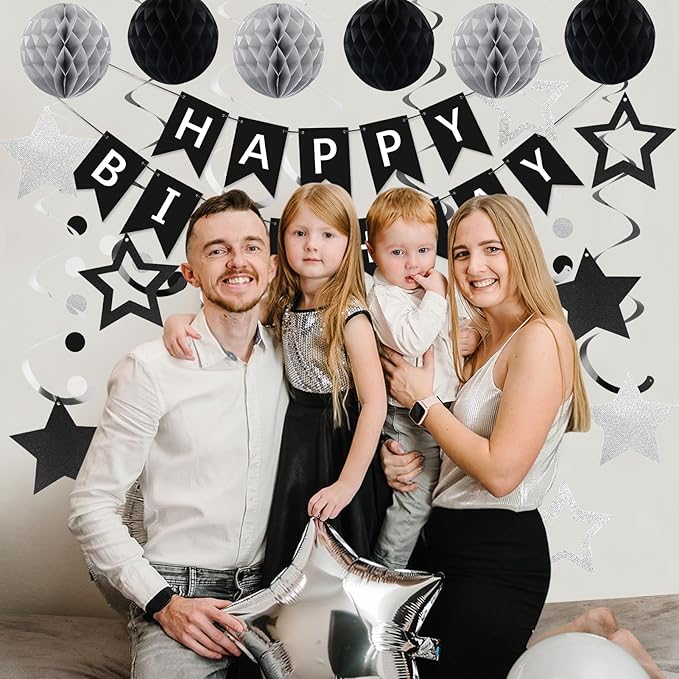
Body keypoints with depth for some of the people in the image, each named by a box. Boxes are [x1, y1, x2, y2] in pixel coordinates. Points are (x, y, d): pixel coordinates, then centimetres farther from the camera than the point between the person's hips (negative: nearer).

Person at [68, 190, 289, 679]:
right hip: (177, 595, -4)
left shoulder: (288, 356, 4)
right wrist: (163, 602, -15)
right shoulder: (151, 369, -10)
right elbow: (91, 506, -7)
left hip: (269, 590, 4)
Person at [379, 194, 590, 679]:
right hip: (442, 537, 9)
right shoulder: (481, 342, 9)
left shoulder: (542, 337, -17)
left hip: (500, 555, -9)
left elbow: (501, 472, -23)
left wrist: (423, 401, -13)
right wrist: (405, 459, -5)